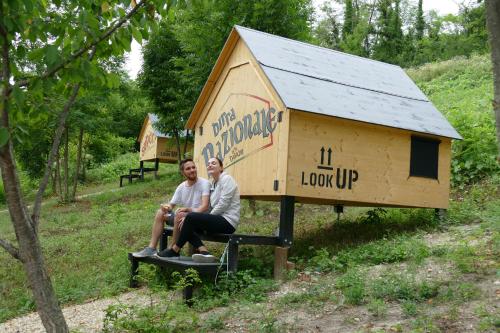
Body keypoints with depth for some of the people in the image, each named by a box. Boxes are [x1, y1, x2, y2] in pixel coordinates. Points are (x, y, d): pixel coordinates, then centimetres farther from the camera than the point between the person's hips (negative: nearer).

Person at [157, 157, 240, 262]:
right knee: (188, 224, -3)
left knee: (191, 217, -22)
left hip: (228, 221, -9)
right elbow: (210, 207, 14)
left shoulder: (227, 179, -4)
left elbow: (223, 204, -14)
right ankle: (204, 252, -19)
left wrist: (208, 217, -10)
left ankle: (175, 250, -9)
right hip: (219, 219, 9)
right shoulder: (213, 184, 21)